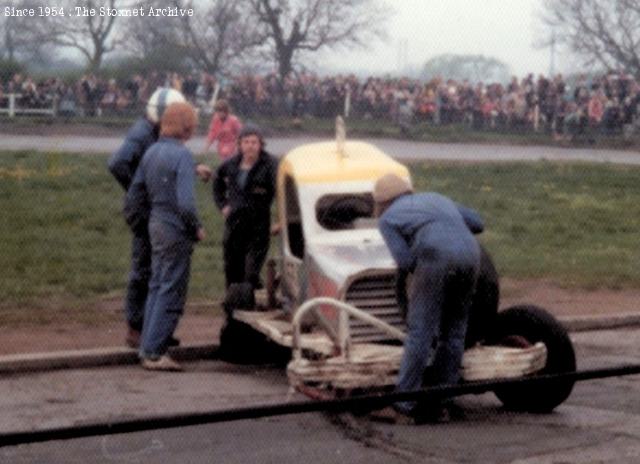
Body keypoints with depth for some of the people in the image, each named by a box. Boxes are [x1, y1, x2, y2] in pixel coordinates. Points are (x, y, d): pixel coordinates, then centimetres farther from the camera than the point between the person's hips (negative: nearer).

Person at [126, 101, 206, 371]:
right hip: (176, 230, -8)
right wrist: (197, 229, -10)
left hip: (156, 225, 9)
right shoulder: (182, 156, -18)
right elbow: (185, 203, -25)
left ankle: (148, 348, 20)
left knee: (157, 288, 17)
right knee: (171, 293, -2)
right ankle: (154, 352, -2)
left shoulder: (151, 153, 8)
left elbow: (133, 199, 12)